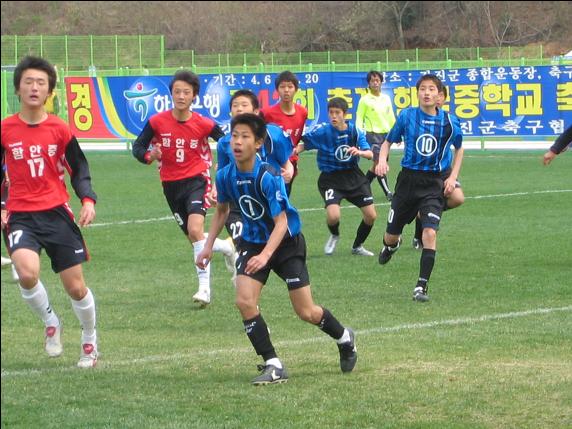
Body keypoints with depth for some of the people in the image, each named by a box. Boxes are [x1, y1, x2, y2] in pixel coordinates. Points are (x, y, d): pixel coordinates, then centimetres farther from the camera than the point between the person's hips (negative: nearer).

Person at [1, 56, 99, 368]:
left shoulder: (60, 130, 1)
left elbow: (79, 169, 8)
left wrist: (88, 200, -9)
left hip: (57, 213, 1)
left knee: (77, 288, 2)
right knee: (27, 273, -28)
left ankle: (90, 342, 29)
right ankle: (50, 323, 1)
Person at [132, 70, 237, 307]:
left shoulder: (204, 125, -10)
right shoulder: (157, 122, -7)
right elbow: (138, 147, -2)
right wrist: (149, 156, -25)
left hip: (197, 180, -3)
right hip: (171, 185, 3)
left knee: (195, 229, -24)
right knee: (193, 237, 12)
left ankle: (204, 287, -20)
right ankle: (227, 247, 45)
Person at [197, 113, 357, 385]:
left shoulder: (268, 176, -27)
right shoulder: (225, 176, -10)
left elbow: (281, 222, -28)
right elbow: (222, 210, 11)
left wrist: (266, 255, -42)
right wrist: (208, 246, 6)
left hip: (286, 243, -5)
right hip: (252, 243, 5)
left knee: (306, 312, 0)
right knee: (244, 301, -17)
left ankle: (345, 338, 32)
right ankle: (273, 366, -8)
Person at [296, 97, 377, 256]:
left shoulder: (355, 131, -6)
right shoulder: (322, 131, -13)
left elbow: (370, 154, -10)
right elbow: (304, 144, 1)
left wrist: (360, 152, -32)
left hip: (353, 177, 3)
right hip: (331, 179, -3)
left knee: (371, 215, 0)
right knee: (333, 216, -26)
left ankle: (357, 246, 27)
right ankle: (334, 236, 13)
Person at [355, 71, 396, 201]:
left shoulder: (386, 99, 11)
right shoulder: (365, 100, -2)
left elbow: (391, 118, 17)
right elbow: (359, 119, -2)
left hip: (385, 133, 5)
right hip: (372, 133, -5)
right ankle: (388, 192, -14)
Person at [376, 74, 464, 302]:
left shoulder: (449, 121, -3)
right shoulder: (407, 116, -4)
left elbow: (459, 149, 13)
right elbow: (388, 141, 8)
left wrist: (453, 177, 2)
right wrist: (382, 160, -12)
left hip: (434, 184, -1)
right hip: (408, 179, 1)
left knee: (430, 232, -19)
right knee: (392, 234, 10)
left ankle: (421, 286, -13)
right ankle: (390, 246, 50)